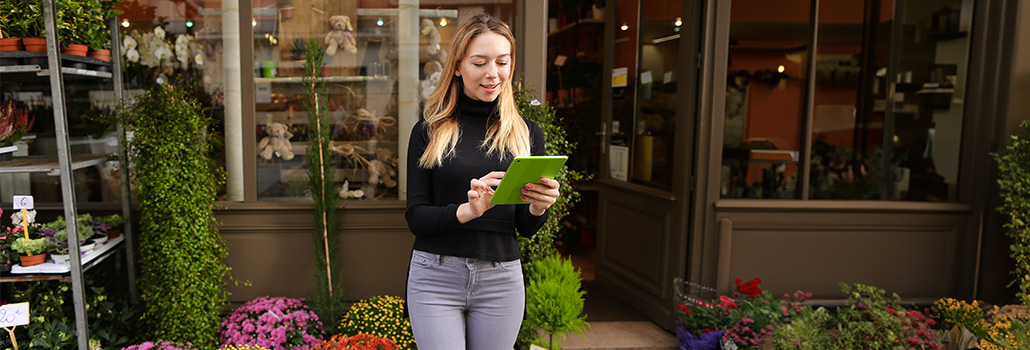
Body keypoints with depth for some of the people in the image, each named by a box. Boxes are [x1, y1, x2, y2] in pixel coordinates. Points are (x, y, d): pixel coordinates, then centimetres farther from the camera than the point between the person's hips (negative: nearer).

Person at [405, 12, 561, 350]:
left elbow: (526, 229, 7)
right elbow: (415, 217, -5)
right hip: (435, 276, -2)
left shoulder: (527, 134, 5)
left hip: (501, 280, 2)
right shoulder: (430, 131, 0)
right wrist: (467, 210, -23)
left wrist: (538, 207, -15)